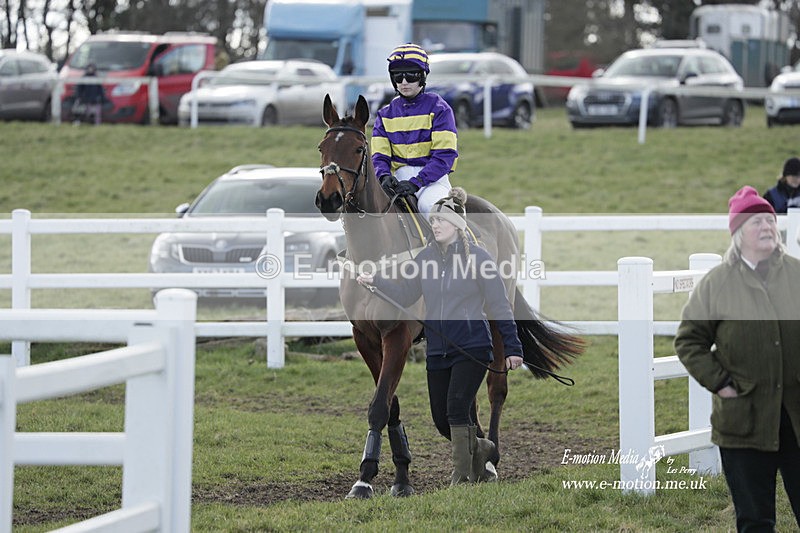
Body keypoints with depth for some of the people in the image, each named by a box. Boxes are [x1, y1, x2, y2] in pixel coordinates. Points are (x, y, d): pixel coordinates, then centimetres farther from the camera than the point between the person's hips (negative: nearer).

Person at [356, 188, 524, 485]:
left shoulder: (477, 257, -6)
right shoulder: (425, 258, 7)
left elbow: (500, 305, -3)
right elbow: (404, 295, 11)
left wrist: (512, 347, -5)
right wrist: (375, 282, -5)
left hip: (472, 347, -5)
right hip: (437, 351, 5)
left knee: (457, 407, -18)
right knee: (441, 419, 7)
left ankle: (462, 473, -7)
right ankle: (481, 449, 32)